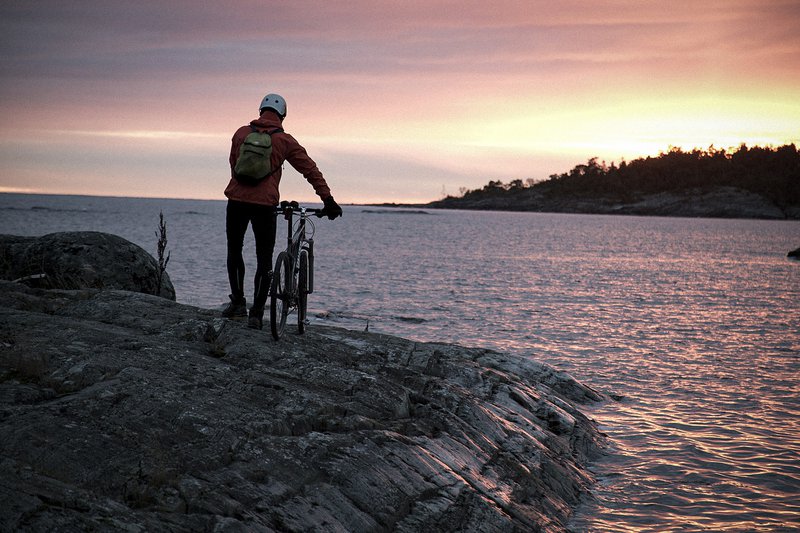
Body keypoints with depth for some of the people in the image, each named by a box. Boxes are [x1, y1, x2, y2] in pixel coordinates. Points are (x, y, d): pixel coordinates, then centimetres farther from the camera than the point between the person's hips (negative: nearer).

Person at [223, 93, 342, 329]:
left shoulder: (241, 133, 10)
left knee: (234, 252, 20)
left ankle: (238, 302, 18)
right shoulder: (284, 141, 3)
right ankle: (256, 314, 3)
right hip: (264, 205, -2)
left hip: (236, 201, 2)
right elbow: (310, 169, 1)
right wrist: (328, 200, 3)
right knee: (264, 260, 6)